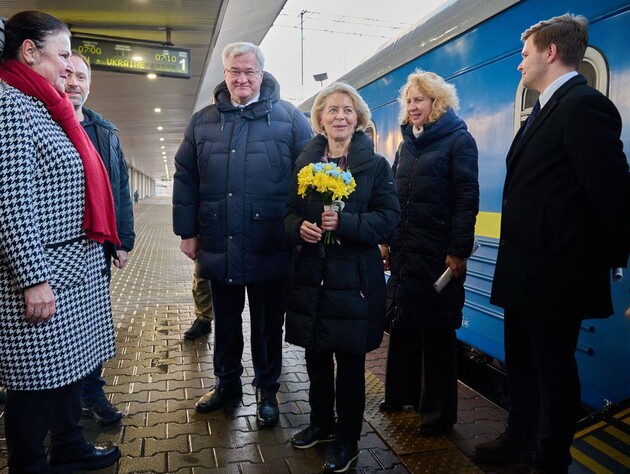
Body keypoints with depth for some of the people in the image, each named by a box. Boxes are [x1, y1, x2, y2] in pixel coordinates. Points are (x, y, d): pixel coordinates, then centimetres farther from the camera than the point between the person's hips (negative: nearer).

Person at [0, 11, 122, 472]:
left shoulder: (46, 108, 15)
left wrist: (113, 241, 19)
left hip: (79, 268, 9)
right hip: (42, 275, -9)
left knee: (70, 365, 19)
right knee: (38, 378, 5)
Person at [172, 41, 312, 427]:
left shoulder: (289, 118, -1)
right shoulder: (203, 121, 10)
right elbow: (186, 178, 10)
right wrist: (187, 231, 6)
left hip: (270, 248, -3)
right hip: (219, 247, 3)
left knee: (268, 324, 11)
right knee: (225, 322, 18)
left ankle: (267, 391, 31)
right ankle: (227, 383, 39)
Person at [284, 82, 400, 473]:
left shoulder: (376, 164, -1)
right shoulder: (305, 162, 10)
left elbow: (389, 219, -7)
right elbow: (290, 212, 12)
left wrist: (345, 223, -22)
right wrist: (299, 227, -11)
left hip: (355, 278, -3)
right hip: (311, 275, 4)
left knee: (350, 361, 6)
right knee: (315, 356, 13)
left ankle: (347, 439, 26)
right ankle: (321, 422, 37)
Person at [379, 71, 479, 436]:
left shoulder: (458, 140, -5)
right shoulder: (407, 144, 15)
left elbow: (467, 199, -12)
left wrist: (459, 251, -17)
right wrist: (388, 241, 12)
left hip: (438, 252, -6)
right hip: (404, 250, 7)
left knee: (437, 330, 3)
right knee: (401, 321, 13)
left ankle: (440, 412, 19)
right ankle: (402, 393, 32)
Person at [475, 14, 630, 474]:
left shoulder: (584, 105, -16)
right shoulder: (545, 110, 15)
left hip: (556, 275, -10)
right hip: (526, 272, 10)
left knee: (554, 370, 9)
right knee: (521, 363, 22)